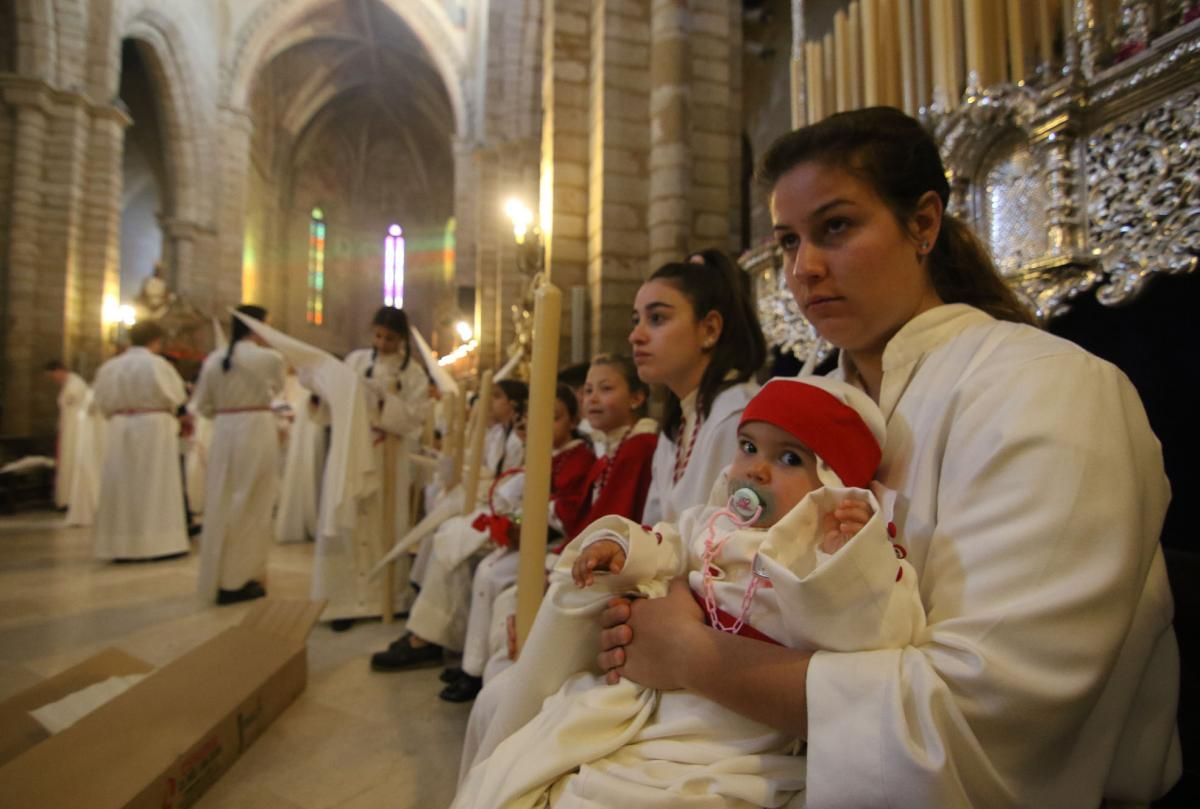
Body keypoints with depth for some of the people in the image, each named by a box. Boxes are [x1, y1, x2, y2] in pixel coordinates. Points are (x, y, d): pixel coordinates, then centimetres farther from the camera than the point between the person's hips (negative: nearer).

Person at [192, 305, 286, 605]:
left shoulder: (213, 360, 6)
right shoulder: (270, 358, -6)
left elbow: (202, 406, 10)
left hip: (224, 434, 5)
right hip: (257, 432, -5)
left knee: (224, 504, 14)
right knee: (250, 507, 4)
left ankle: (218, 577, 25)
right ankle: (237, 581, 10)